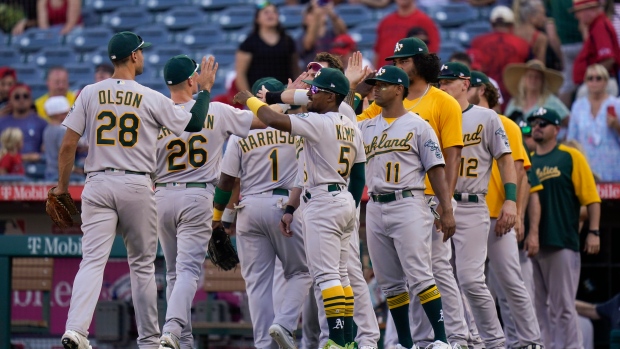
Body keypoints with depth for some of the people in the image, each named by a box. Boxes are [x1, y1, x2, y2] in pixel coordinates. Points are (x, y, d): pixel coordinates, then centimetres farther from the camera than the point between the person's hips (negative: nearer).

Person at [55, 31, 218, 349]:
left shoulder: (90, 94, 2)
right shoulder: (151, 99, -4)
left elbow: (68, 145, 1)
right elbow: (195, 123, 5)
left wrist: (62, 186, 11)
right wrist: (205, 89, 19)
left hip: (98, 185, 1)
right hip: (136, 185, -1)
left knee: (93, 260, -6)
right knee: (142, 264, 11)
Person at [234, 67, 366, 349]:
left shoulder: (319, 123, -13)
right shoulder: (352, 129, 14)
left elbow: (275, 120, -23)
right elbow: (359, 177, 17)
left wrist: (251, 100, -6)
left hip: (323, 202, -9)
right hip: (346, 201, 9)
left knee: (326, 274, -11)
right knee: (339, 274, 13)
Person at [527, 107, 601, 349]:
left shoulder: (571, 157, 3)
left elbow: (591, 198, -2)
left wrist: (593, 233, -10)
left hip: (562, 244, -5)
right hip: (532, 245, 5)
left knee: (562, 306, -7)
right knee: (539, 306, 6)